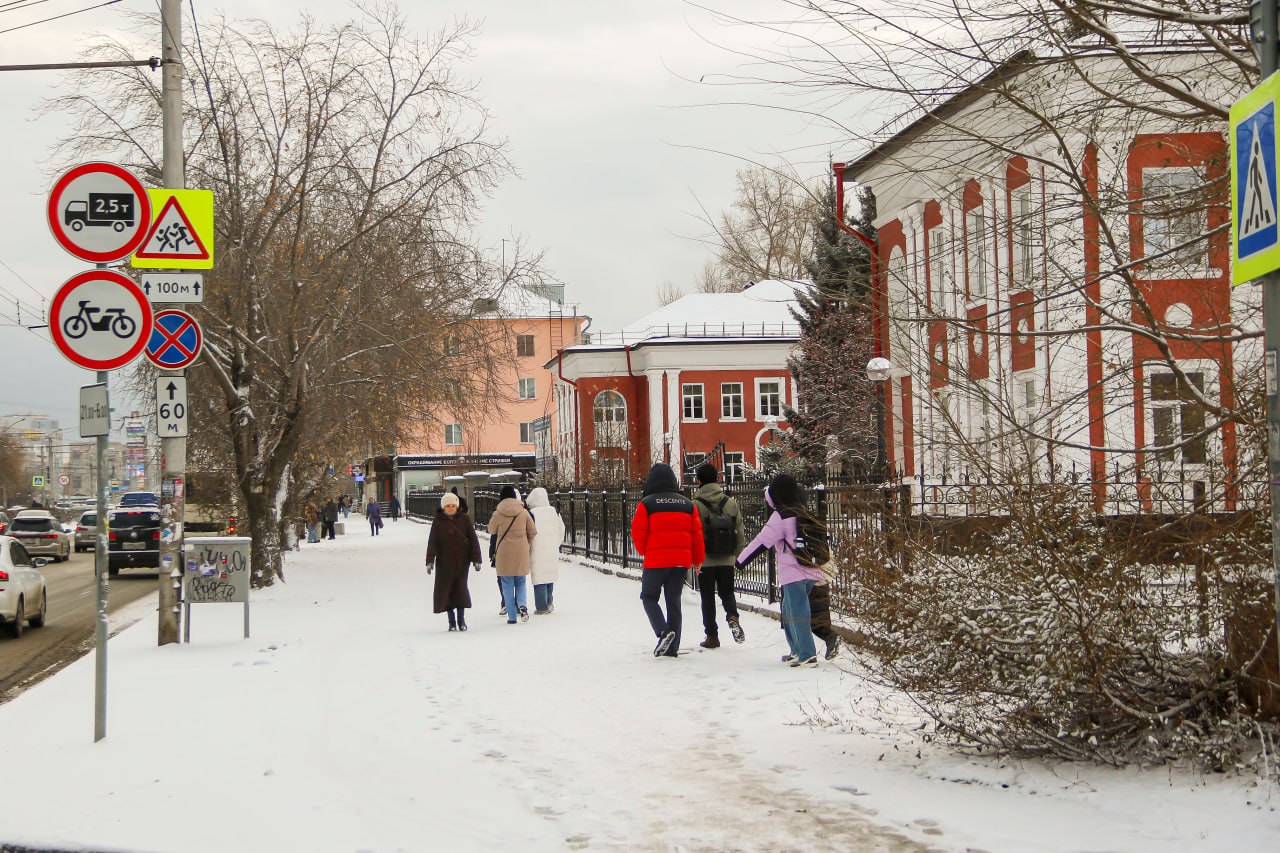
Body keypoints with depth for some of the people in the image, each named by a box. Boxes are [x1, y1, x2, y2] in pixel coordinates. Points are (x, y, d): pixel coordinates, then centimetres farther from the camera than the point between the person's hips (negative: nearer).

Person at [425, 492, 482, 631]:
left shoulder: (464, 519, 1)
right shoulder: (438, 521, 1)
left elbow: (473, 539, 2)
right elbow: (432, 542, -1)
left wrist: (476, 559, -2)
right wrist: (430, 561, -9)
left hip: (461, 560, 0)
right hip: (444, 561, 1)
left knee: (461, 587, -5)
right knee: (445, 588, -1)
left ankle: (461, 619, 8)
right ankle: (451, 621, 7)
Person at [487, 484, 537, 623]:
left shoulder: (497, 514, -7)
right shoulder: (524, 512, -2)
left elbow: (491, 531, 8)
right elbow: (533, 532, 5)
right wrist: (528, 545, 20)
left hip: (504, 553, -2)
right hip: (521, 552, 2)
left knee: (507, 584, 6)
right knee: (520, 582, 14)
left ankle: (512, 616, 3)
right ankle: (522, 605, -11)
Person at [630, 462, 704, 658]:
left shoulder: (646, 504, -5)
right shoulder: (688, 504, 8)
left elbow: (638, 533, -3)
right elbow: (697, 534, 10)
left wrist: (643, 550, 17)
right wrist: (698, 560, 20)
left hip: (656, 560, -4)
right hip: (682, 560, 4)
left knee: (649, 597, 10)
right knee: (674, 601, 10)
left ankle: (663, 631, -14)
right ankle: (672, 647, 9)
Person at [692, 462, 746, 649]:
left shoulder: (696, 505, -12)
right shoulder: (731, 503, 1)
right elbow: (740, 533, 4)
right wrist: (737, 555, 15)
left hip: (705, 561, -3)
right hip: (727, 561, 3)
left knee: (708, 598, 9)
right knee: (727, 592, 19)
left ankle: (712, 636, 11)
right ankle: (732, 617, -9)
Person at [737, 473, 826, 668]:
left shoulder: (781, 516, -10)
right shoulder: (805, 512, 13)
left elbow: (762, 541, -9)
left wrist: (741, 560, 0)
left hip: (793, 573, -8)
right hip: (812, 572, 8)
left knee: (797, 613, -5)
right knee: (788, 611, 20)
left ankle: (807, 655, -8)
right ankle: (797, 651, 26)